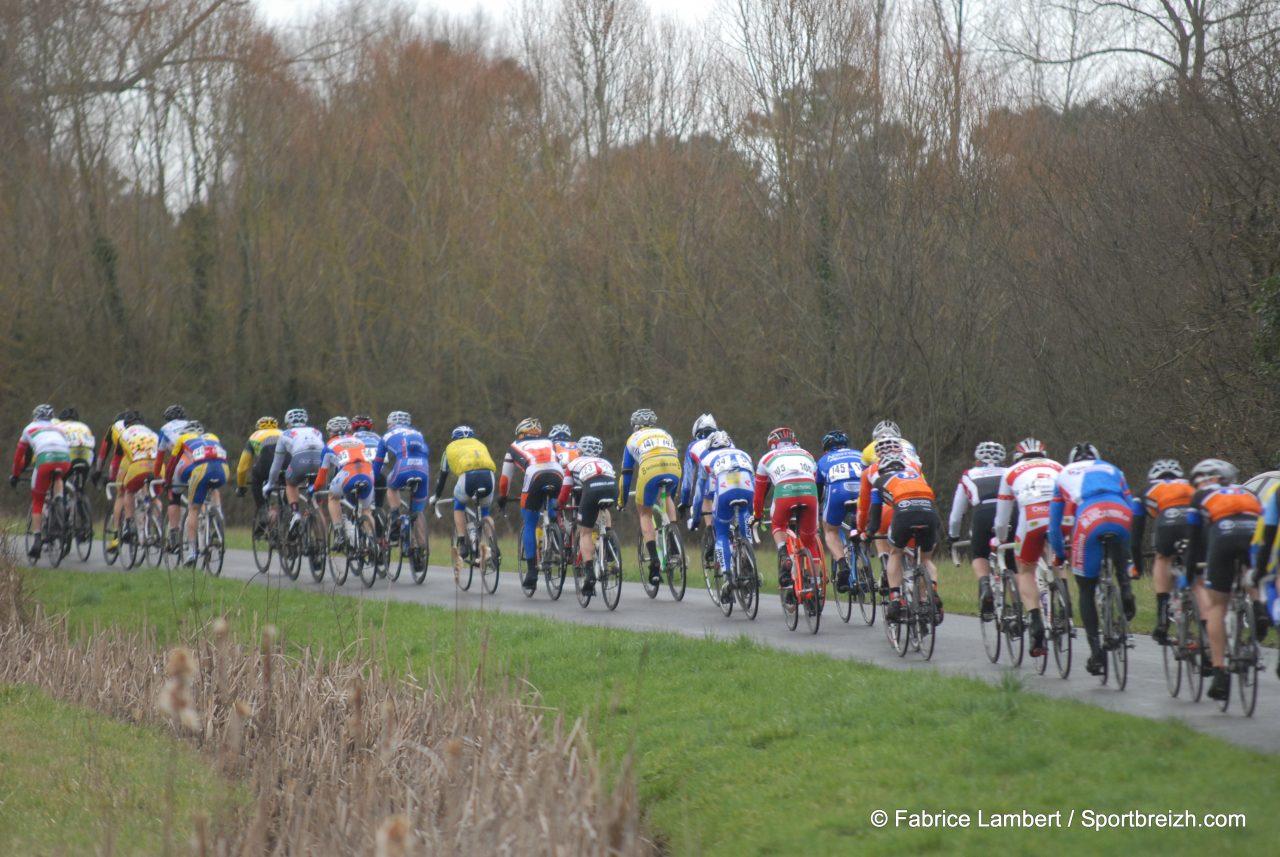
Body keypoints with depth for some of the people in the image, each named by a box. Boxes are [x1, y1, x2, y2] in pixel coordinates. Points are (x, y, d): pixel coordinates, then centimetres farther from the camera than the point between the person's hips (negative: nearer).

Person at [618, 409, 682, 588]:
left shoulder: (634, 439, 30)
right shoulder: (665, 435, 38)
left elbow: (626, 474, 32)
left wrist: (621, 502, 43)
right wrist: (673, 496, 56)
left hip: (650, 472, -3)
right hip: (674, 472, 3)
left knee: (645, 513, 18)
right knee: (667, 497, 37)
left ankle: (654, 561, 4)